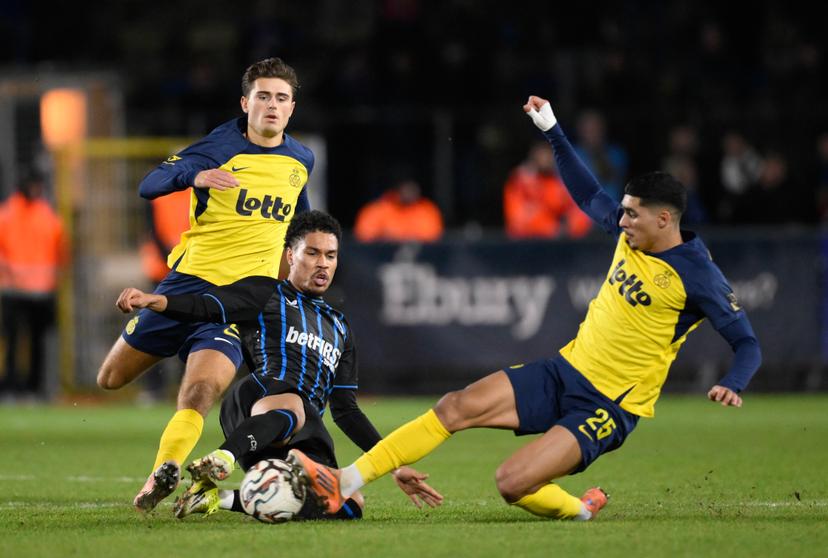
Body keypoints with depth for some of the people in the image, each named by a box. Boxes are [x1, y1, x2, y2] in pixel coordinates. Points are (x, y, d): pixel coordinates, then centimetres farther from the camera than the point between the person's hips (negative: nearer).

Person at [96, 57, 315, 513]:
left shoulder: (301, 160, 9)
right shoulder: (220, 147, -6)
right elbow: (149, 186, -19)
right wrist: (195, 175, -37)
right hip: (190, 281, 0)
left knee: (199, 393, -24)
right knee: (111, 379, 7)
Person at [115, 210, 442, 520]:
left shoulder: (339, 327, 36)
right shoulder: (267, 295, 19)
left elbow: (345, 411, 35)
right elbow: (205, 307, 1)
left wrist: (395, 465, 27)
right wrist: (152, 301, -20)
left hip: (304, 440, 6)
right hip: (256, 401, -6)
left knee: (350, 506, -22)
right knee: (291, 407, -41)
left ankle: (223, 499, -18)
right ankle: (221, 459, -64)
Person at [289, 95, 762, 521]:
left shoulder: (697, 276, -16)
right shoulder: (632, 236, 3)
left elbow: (748, 344, -14)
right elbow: (589, 195, 21)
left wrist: (732, 385, -34)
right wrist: (552, 131, 17)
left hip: (609, 408, -7)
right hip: (566, 370, 7)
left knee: (512, 483, -23)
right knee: (457, 407, -7)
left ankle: (580, 510, 7)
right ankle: (344, 483, -7)